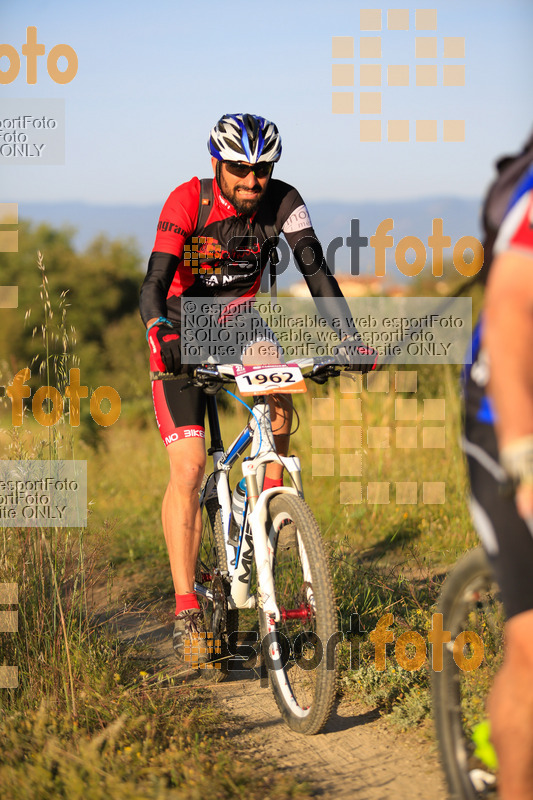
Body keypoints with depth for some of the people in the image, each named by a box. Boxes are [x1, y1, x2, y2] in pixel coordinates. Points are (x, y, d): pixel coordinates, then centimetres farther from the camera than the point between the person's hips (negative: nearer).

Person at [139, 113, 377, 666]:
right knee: (188, 465, -14)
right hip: (183, 332, -3)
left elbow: (315, 271, -20)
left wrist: (349, 338, -33)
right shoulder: (188, 201, -23)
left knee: (279, 404, -30)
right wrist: (161, 333, -50)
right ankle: (186, 610, -12)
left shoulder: (283, 203, -15)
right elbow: (154, 284, -30)